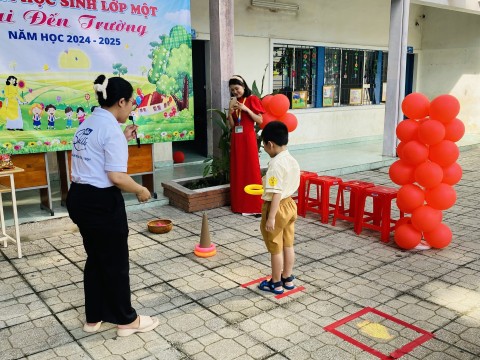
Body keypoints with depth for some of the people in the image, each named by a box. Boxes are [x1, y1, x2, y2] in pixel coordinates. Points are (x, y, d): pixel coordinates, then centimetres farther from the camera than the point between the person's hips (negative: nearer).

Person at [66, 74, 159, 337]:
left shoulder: (87, 125, 11)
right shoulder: (111, 129, -17)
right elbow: (116, 177, -23)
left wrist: (123, 140, 16)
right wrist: (140, 190, -8)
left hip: (79, 198, 9)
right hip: (101, 202, -9)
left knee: (95, 258, 20)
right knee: (115, 262, 6)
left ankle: (93, 317, 33)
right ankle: (126, 320, 22)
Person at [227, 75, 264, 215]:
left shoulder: (252, 100, -2)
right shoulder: (233, 103, 14)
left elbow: (260, 120, -9)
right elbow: (231, 125, 10)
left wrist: (246, 109, -15)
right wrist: (230, 111, -6)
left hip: (248, 137, -6)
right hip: (236, 139, 6)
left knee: (251, 169, -5)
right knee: (237, 170, 6)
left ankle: (254, 205, -1)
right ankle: (239, 204, 12)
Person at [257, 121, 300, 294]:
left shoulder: (276, 164, -24)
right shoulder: (293, 161, 3)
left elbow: (276, 193, -27)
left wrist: (271, 217, -24)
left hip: (277, 208, -9)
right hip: (290, 205, 9)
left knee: (275, 249, 6)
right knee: (288, 245, 19)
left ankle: (276, 283, 20)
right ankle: (287, 279, 32)